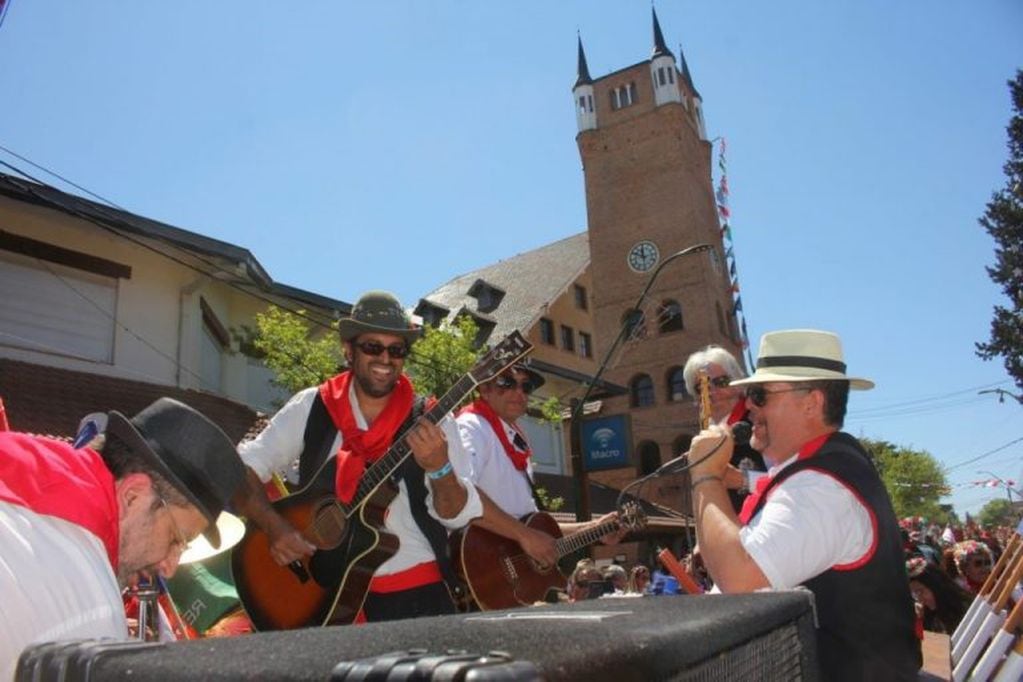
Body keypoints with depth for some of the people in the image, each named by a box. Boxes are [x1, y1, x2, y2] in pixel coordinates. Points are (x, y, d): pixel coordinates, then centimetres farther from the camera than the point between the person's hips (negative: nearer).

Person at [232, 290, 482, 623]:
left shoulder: (429, 421, -4)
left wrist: (440, 469, -27)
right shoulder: (311, 408, -1)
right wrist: (273, 525, -15)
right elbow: (242, 467, 0)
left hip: (416, 591, 0)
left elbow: (456, 516, -7)